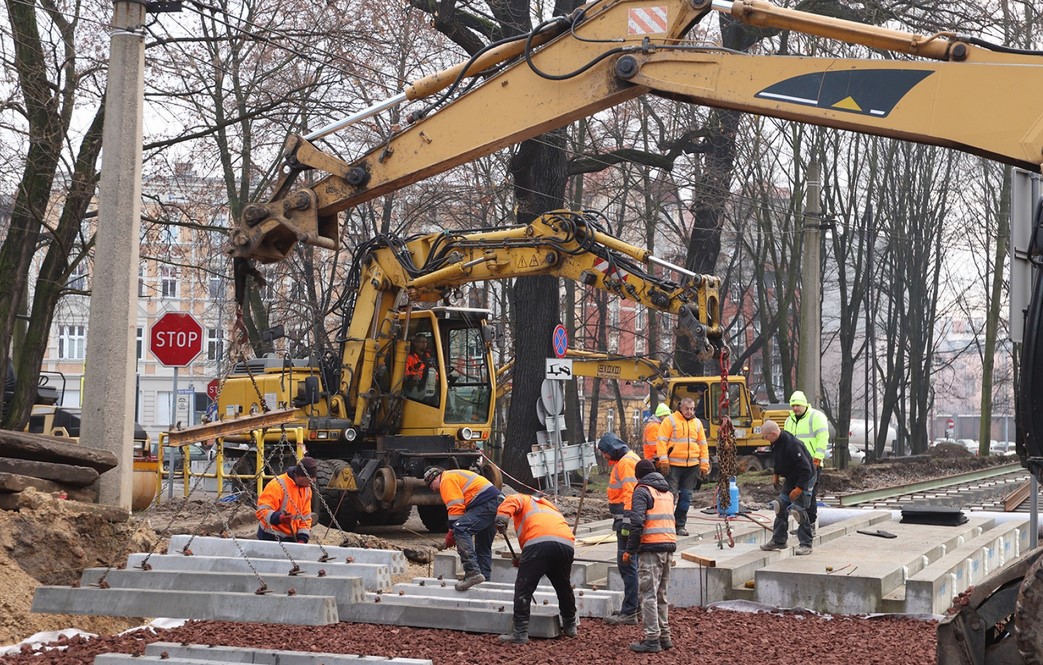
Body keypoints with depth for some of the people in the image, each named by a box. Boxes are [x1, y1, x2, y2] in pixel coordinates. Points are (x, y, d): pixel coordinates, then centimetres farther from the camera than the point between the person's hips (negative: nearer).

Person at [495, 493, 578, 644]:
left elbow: (512, 501, 0)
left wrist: (502, 517, -15)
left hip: (539, 542, -6)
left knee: (523, 588, 0)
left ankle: (520, 633, -4)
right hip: (567, 544, 6)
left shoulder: (524, 500, 26)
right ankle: (570, 626, 40)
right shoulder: (551, 507, 42)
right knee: (564, 587, 26)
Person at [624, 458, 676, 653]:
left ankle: (652, 639, -6)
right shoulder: (668, 492, 20)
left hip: (651, 548, -8)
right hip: (669, 545, 8)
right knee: (661, 595, 16)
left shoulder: (642, 491, -5)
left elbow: (637, 522, -14)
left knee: (649, 595, -5)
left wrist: (631, 549, -8)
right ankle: (664, 636, 19)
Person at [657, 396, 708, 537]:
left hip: (692, 466, 5)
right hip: (673, 465, -5)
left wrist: (704, 464, 11)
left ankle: (680, 525, 13)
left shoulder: (697, 423, 14)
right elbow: (662, 441, -5)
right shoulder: (670, 421, -1)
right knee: (671, 495, -10)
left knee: (686, 497, 5)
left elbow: (703, 445, 18)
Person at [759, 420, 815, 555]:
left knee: (799, 510, -13)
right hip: (790, 478, 9)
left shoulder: (792, 445, -32)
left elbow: (806, 469, -30)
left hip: (804, 479, -9)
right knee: (781, 506, 5)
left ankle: (806, 544, -5)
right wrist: (776, 475, 15)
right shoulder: (776, 443, -4)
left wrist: (798, 489, -28)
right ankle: (778, 540, 13)